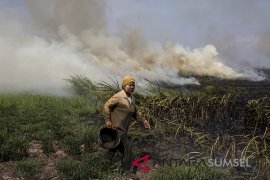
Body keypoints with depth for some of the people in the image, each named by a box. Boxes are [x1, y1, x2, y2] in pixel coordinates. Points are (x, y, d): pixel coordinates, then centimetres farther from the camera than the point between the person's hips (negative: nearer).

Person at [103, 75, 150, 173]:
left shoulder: (132, 99, 9)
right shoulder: (118, 97, -17)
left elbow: (134, 112, 19)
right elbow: (107, 106, -14)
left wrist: (143, 120, 8)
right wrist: (107, 120, -20)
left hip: (123, 129, 9)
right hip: (116, 128, -9)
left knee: (116, 146, 20)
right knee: (127, 148, -7)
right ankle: (127, 170, 10)